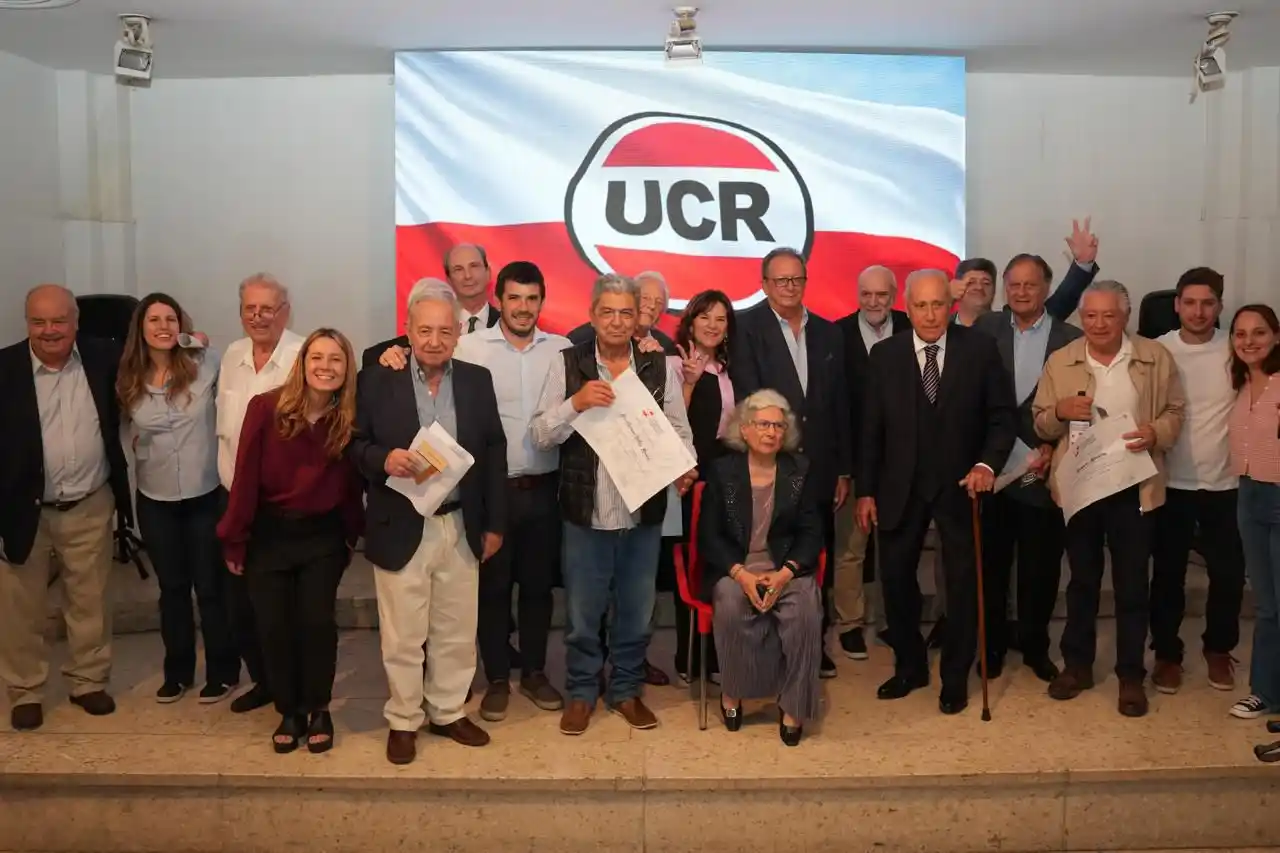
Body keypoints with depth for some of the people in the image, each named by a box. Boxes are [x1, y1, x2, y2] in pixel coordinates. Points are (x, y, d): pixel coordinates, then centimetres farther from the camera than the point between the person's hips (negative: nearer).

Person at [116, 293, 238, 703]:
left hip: (206, 495, -3)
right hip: (156, 500, 3)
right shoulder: (129, 381, 2)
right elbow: (131, 434, 15)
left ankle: (222, 671, 21)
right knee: (172, 588, 15)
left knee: (210, 587, 6)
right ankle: (177, 671, 30)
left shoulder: (204, 365, -7)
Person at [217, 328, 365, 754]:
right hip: (269, 533, 0)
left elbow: (353, 482, -1)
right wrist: (234, 539, -5)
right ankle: (289, 711, 26)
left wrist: (352, 533, 0)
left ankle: (318, 709, 18)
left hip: (323, 535, 0)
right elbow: (245, 476, -9)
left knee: (316, 621, -5)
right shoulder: (266, 407, -13)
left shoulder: (351, 418, -9)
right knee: (274, 626, 6)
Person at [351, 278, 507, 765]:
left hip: (461, 529, 3)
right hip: (401, 529, -2)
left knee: (457, 633, 14)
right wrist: (383, 459, -24)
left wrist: (495, 523, 4)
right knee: (402, 637, 8)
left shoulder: (477, 380, 3)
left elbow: (493, 452, 6)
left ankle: (448, 713, 33)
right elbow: (354, 444, -1)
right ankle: (403, 721, 27)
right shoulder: (378, 379, -4)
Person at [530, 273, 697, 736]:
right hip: (585, 512, -1)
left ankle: (626, 689, 33)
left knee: (637, 612, 14)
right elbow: (541, 434, -4)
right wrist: (575, 403, -21)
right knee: (582, 613, 11)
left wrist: (683, 468, -16)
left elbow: (679, 430, 3)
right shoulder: (568, 363, -1)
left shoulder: (661, 367, 3)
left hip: (644, 513, 2)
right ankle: (581, 692, 30)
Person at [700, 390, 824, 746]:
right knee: (732, 605, -33)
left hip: (786, 566, 1)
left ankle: (792, 705, -13)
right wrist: (741, 574, -18)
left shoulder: (800, 470, 6)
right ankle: (732, 691, -9)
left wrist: (785, 573, -15)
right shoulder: (721, 470, 1)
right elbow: (708, 535, -2)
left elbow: (811, 533, 3)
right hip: (732, 567, -1)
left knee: (804, 607, -29)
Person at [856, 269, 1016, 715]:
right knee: (896, 576, 8)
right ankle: (909, 666, 28)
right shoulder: (885, 354, -1)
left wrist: (987, 463, -18)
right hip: (900, 487, 1)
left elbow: (1002, 415, -2)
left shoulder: (980, 349, -5)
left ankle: (955, 677, 24)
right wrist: (866, 489, -1)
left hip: (960, 485, -1)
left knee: (962, 582, 7)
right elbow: (871, 427, 1)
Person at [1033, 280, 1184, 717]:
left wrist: (1156, 432, -16)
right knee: (1082, 579, 13)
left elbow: (1174, 411, 5)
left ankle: (1131, 675, 18)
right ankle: (1077, 664, 26)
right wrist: (1060, 411, -16)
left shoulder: (1156, 357, 0)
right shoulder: (1059, 361, 2)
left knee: (1132, 584, 5)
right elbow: (1041, 426, 5)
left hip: (1133, 487, -1)